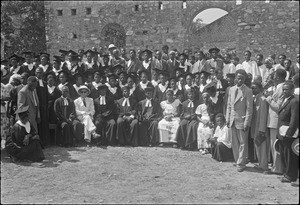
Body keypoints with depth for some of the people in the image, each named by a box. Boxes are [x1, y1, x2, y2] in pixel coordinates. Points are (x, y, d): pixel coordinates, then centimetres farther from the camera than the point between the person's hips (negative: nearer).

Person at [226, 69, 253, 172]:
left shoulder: (248, 91, -8)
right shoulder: (231, 89, 9)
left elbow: (249, 108, -10)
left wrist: (246, 123, -15)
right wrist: (227, 119, 7)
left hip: (242, 120, -5)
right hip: (232, 120, 5)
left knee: (243, 143, 2)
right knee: (235, 143, 11)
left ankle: (241, 164, 10)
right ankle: (237, 160, 23)